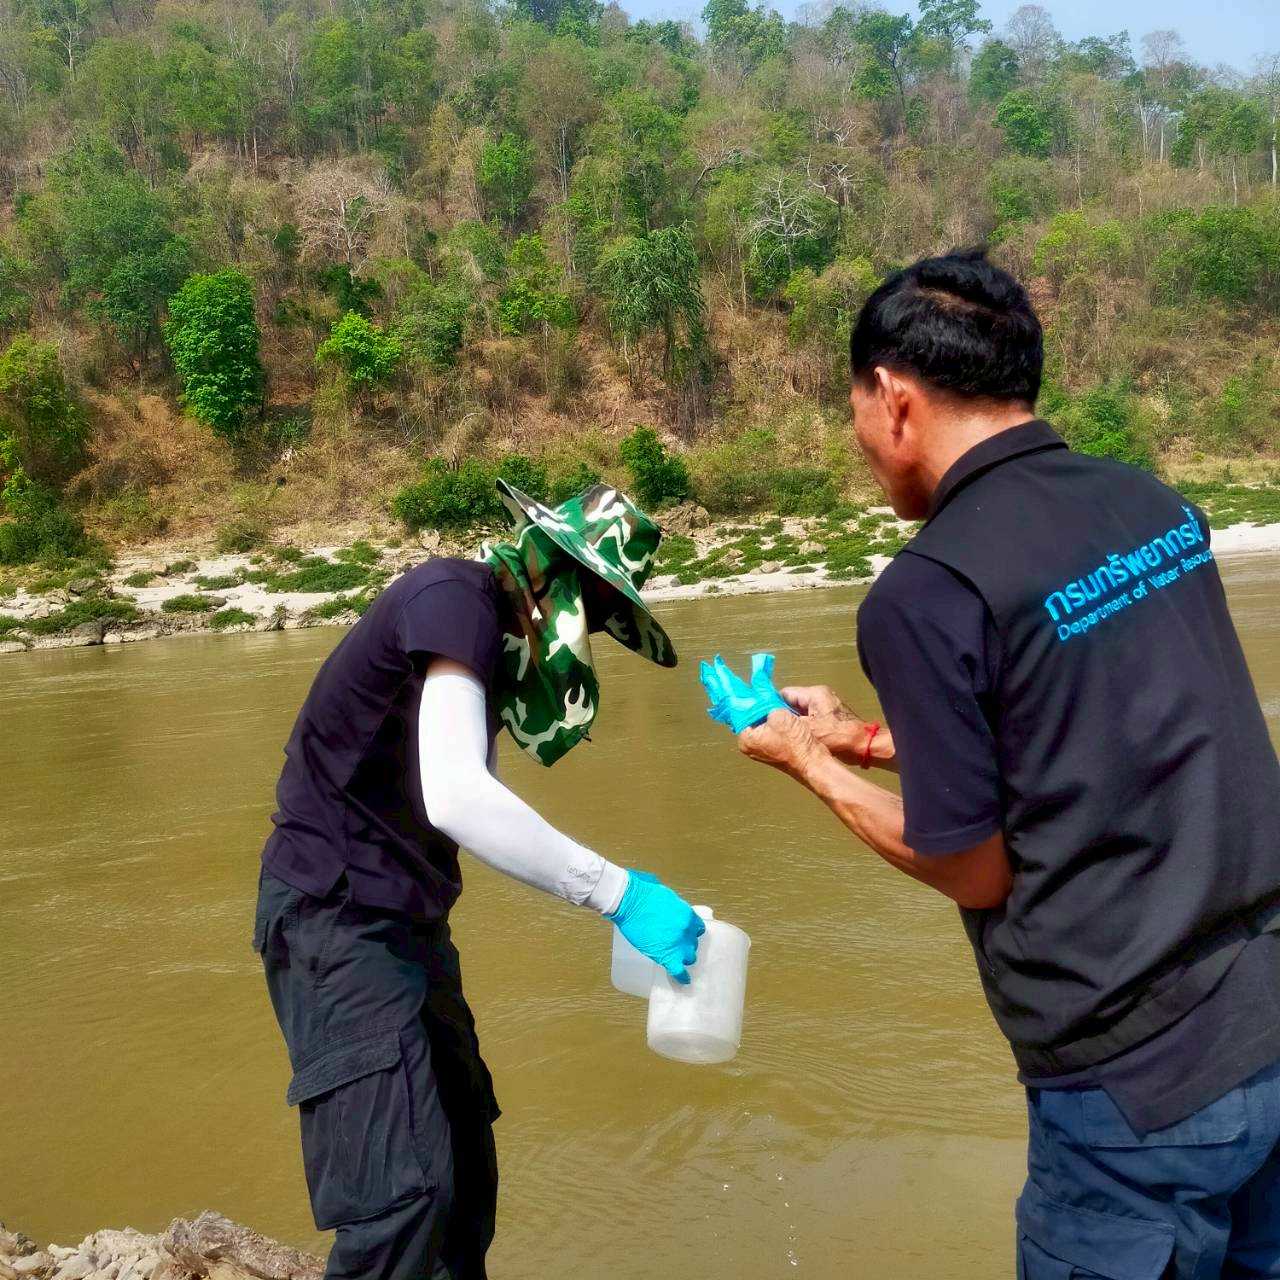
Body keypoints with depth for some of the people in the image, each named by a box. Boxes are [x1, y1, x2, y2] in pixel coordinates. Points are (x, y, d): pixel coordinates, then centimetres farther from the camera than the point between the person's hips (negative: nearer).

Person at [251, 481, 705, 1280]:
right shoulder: (457, 596, -19)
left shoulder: (494, 626, 12)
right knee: (404, 1188, -14)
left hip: (403, 919, 10)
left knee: (463, 1155, 15)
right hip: (335, 916, -10)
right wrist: (619, 892, -31)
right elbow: (455, 795, -33)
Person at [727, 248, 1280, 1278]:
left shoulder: (925, 592, -20)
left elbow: (974, 872, -12)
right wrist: (868, 741, 17)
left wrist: (807, 762, 2)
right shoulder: (1152, 505, 2)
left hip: (1145, 1077, -7)